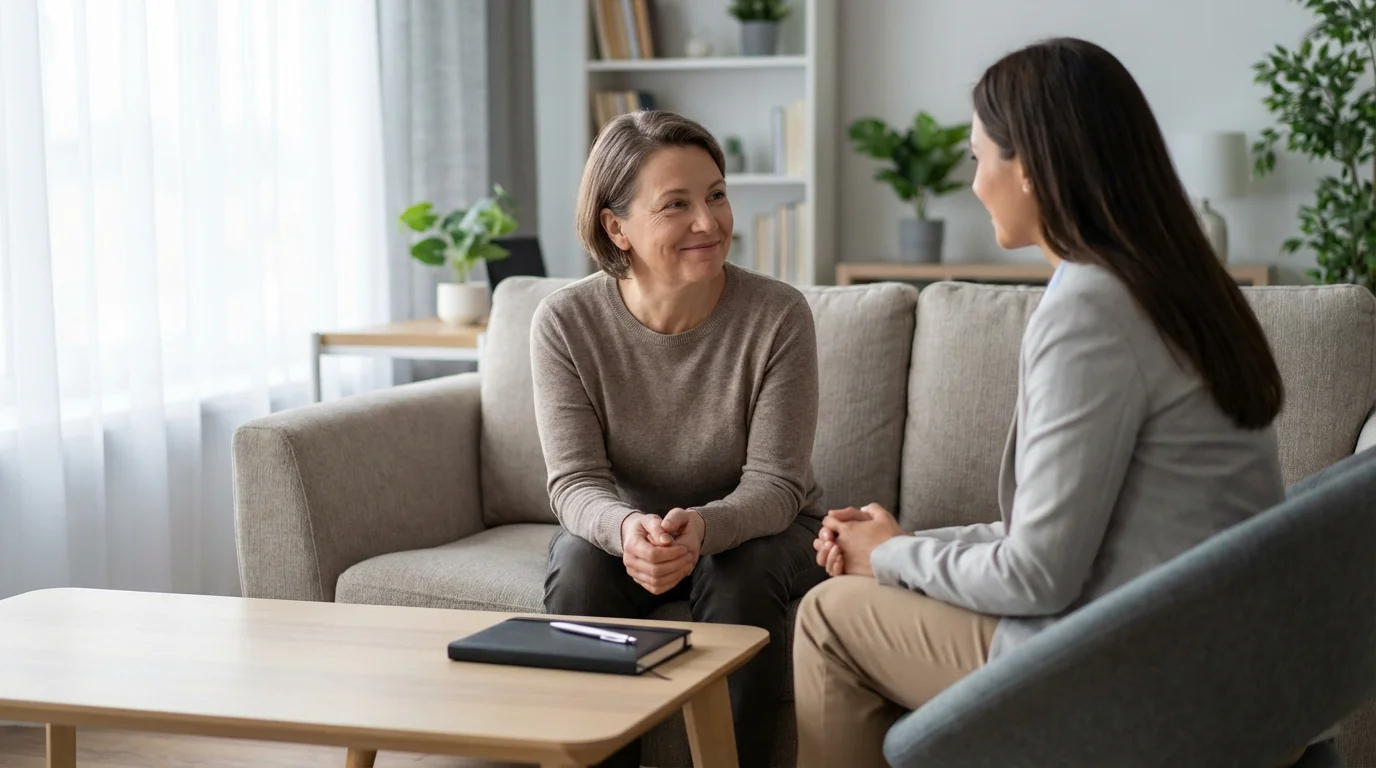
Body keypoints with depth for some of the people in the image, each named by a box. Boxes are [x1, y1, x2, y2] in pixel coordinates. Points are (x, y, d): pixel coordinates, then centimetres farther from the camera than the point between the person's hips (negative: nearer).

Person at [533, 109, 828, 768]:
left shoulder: (778, 316, -20)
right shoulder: (565, 323, -16)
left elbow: (773, 485, -21)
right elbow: (576, 481, -17)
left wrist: (703, 527, -43)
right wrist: (626, 529, -41)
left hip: (756, 529, -1)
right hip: (624, 523, 1)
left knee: (739, 575, -32)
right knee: (580, 565, -29)